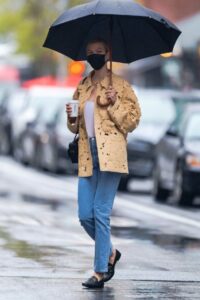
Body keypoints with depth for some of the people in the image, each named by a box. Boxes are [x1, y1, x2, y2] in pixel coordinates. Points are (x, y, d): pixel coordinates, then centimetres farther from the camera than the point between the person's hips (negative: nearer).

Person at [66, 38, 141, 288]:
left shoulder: (120, 85, 1)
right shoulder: (82, 87, 16)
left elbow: (133, 121, -1)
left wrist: (114, 104, -14)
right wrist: (71, 118, 1)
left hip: (109, 155, -5)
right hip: (87, 158, 5)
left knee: (101, 212, -10)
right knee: (85, 215, 1)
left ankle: (101, 272, -6)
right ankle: (110, 253, 26)